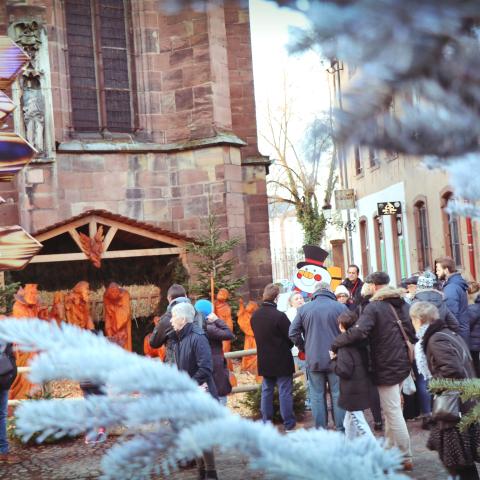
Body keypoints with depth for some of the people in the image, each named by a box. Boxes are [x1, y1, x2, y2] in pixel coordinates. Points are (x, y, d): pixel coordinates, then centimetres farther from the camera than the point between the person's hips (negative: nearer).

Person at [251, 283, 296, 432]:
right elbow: (291, 336, -14)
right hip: (282, 360, -6)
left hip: (264, 360, 6)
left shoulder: (255, 316, -1)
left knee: (266, 390, 15)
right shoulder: (279, 316, -21)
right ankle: (289, 424, 6)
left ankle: (266, 421, 19)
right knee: (285, 392, 2)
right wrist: (286, 346, 6)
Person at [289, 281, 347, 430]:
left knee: (317, 395, 8)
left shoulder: (304, 309, 1)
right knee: (338, 395, 7)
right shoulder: (340, 307, -4)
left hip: (313, 359, 1)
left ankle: (320, 430, 10)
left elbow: (293, 333, 1)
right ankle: (341, 429, 11)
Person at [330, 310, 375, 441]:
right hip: (363, 386, 9)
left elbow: (343, 371, -24)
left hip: (353, 392, -9)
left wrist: (334, 359, -7)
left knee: (358, 423, -2)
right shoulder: (362, 342, 6)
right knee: (350, 422, 21)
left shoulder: (345, 346, -19)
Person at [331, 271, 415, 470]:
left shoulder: (374, 307, -16)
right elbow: (413, 333, 16)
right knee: (391, 409, 18)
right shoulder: (403, 304, 9)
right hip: (403, 364, 8)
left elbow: (358, 332, -30)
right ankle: (390, 449, 24)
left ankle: (405, 458, 3)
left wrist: (335, 345, -19)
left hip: (386, 368, -8)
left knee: (393, 412, -1)